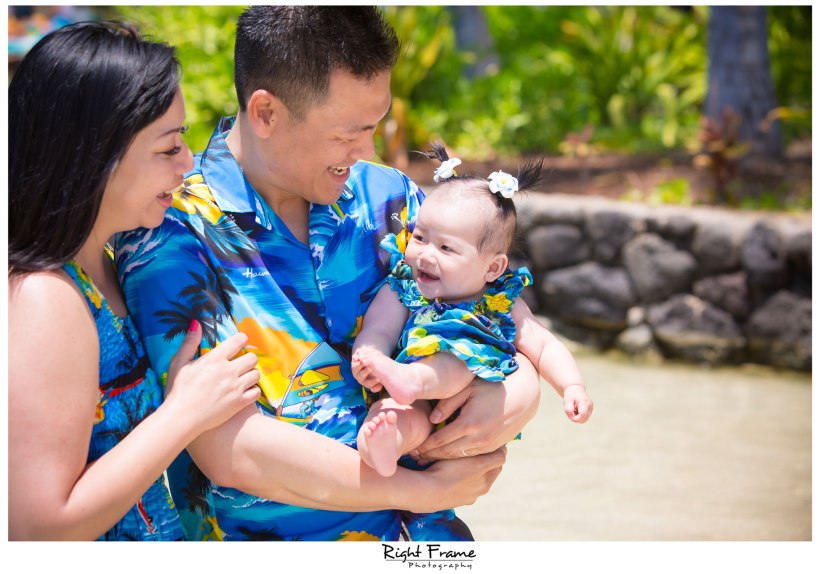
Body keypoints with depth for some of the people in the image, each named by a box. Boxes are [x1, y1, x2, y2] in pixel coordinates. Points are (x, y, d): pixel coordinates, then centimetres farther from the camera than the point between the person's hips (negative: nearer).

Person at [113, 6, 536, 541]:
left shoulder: (388, 199, 5)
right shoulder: (170, 235, -11)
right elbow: (230, 452, -17)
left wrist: (520, 396, -9)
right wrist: (427, 490, -12)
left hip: (419, 536, 6)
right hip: (262, 538, -5)